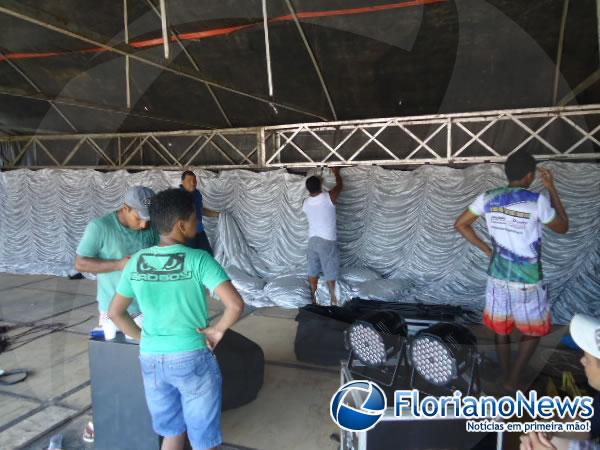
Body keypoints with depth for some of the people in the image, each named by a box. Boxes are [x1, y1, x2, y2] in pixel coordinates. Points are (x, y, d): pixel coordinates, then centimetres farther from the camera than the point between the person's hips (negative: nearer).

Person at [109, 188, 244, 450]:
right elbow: (236, 305, -25)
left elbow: (115, 313, 8)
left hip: (151, 359, 5)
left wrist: (144, 339, 13)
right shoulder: (199, 260, -17)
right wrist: (218, 329, -8)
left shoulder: (136, 262, -1)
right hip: (192, 359, -5)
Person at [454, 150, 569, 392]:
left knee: (501, 329, 18)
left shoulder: (488, 198, -5)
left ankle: (507, 378, 32)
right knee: (534, 330, 19)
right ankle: (512, 380, 16)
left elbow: (460, 224, 3)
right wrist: (551, 189, 2)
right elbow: (563, 228, 0)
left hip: (497, 276, 4)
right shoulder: (537, 201, -17)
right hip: (527, 281, -4)